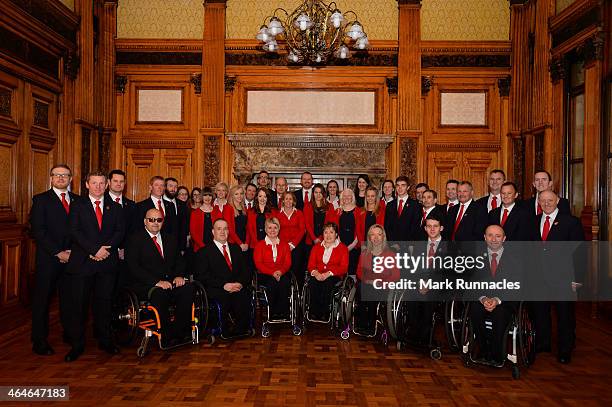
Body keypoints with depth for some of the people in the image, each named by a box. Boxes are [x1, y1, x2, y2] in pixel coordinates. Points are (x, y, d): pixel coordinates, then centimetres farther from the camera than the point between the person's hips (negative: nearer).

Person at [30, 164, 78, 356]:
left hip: (72, 257, 3)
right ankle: (39, 341, 14)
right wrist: (58, 253, -12)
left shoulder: (78, 200, 11)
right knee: (42, 299, 4)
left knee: (69, 297, 7)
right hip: (48, 259, -3)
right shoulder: (41, 200, 1)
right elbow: (38, 231, -7)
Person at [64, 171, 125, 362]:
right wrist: (94, 250, -16)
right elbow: (74, 232, -6)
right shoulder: (77, 206, 6)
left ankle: (105, 340, 20)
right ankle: (77, 345, 13)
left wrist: (106, 249, -13)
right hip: (82, 262, -2)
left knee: (105, 302, 8)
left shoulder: (115, 208, 13)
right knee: (78, 304, 2)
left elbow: (120, 231, 3)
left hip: (107, 261, 2)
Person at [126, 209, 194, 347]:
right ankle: (167, 336, -24)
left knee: (188, 288, -25)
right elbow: (134, 268, -10)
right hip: (145, 286, -5)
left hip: (169, 282, 5)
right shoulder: (135, 239, 1)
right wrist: (157, 282, -20)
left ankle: (181, 332, -19)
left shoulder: (170, 239, 20)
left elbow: (179, 260, 17)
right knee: (159, 294, -37)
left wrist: (179, 276, -6)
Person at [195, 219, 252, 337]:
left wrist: (240, 283, -6)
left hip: (238, 287, 3)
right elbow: (203, 277, -1)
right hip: (216, 290, -3)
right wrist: (224, 285, -13)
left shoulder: (236, 249, 25)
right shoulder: (204, 252, 11)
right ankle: (226, 331, -14)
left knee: (244, 296, -29)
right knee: (225, 298, -33)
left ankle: (240, 330, -15)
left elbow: (245, 271, 16)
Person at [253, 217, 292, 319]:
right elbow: (258, 263, 1)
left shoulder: (284, 245, 21)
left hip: (282, 274, 1)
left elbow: (288, 263, 9)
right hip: (264, 275, -1)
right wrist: (272, 273, -15)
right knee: (272, 283, -35)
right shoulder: (260, 245, 13)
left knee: (284, 282, -33)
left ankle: (282, 313, -28)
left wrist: (280, 271, -14)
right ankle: (272, 314, -26)